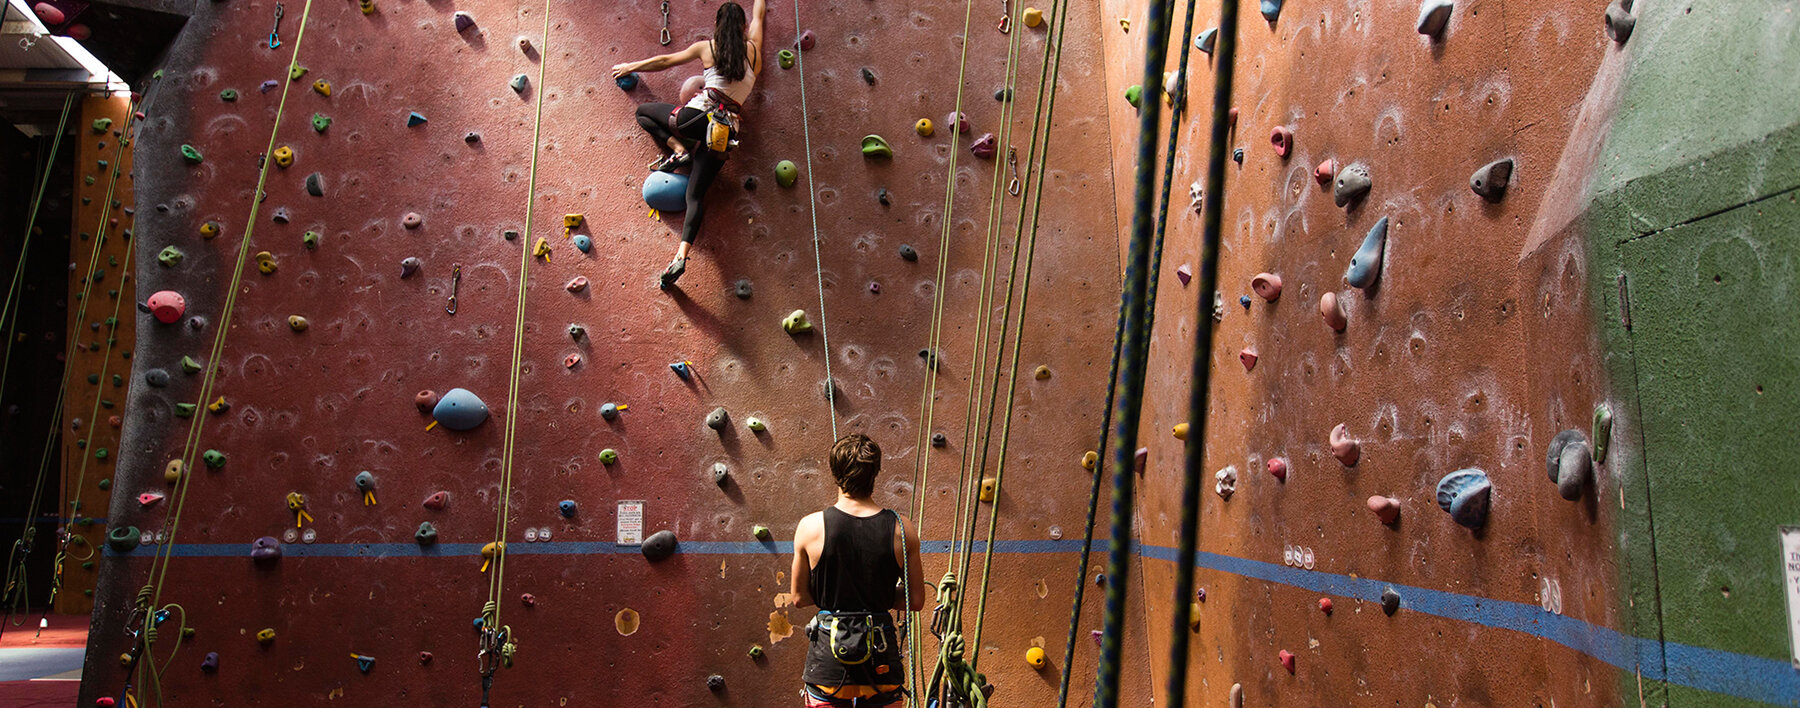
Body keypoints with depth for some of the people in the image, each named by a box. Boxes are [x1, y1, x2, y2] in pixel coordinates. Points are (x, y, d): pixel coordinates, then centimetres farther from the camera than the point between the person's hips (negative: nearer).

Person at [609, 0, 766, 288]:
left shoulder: (706, 47, 8)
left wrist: (630, 66, 33)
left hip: (699, 114, -3)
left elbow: (665, 61, 19)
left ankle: (678, 150, 0)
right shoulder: (752, 49, 13)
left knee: (644, 112, 22)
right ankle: (681, 255, -17)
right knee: (696, 195, 2)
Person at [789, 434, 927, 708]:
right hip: (882, 664, 1)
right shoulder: (901, 529, -8)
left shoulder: (811, 526, -10)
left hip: (827, 665, -1)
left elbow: (800, 598, 0)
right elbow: (916, 601, 0)